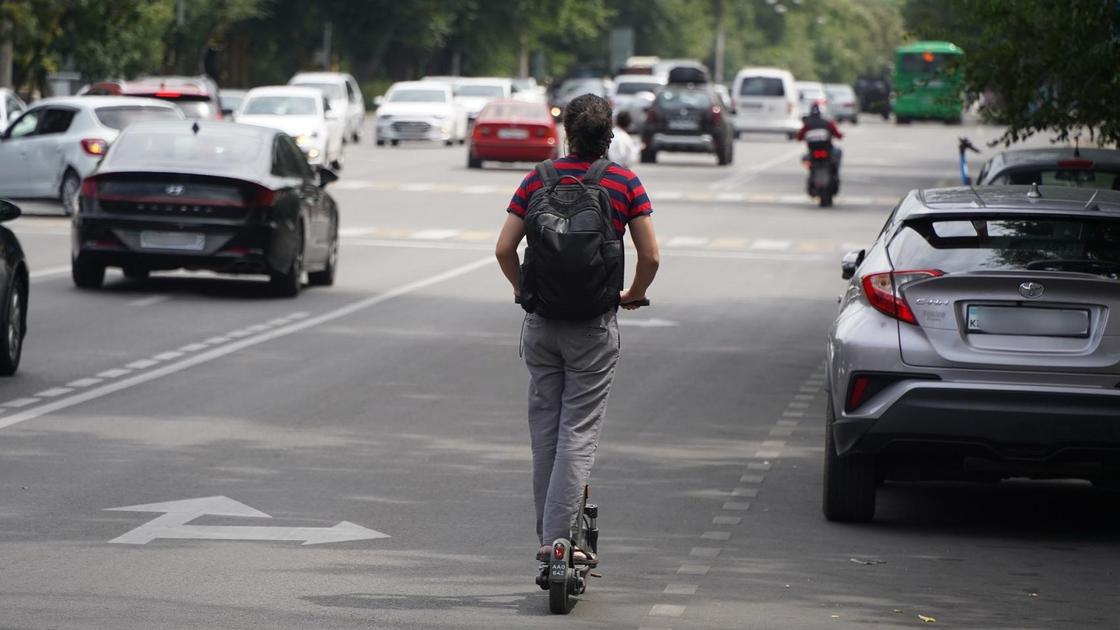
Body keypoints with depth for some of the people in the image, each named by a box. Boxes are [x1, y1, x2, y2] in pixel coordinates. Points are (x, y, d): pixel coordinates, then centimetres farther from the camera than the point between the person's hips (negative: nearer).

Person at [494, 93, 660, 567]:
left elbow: (504, 249, -1)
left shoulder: (539, 180, 1)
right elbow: (650, 256, -5)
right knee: (579, 431, -2)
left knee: (544, 430, 11)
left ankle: (547, 538, 15)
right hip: (594, 324, -2)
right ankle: (558, 537, -12)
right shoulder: (625, 183, -3)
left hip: (541, 321, 2)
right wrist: (633, 296, 14)